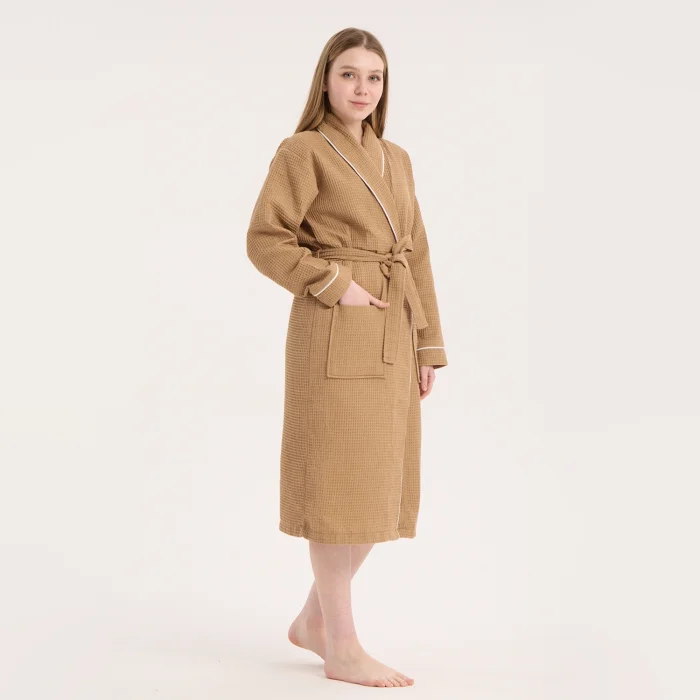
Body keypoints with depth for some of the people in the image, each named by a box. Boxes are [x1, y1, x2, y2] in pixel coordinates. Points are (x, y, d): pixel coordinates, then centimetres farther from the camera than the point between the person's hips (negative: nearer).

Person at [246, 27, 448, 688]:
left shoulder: (396, 159, 16)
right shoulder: (303, 151, -4)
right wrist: (337, 286, -15)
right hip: (336, 336, -7)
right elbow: (264, 240, -9)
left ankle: (314, 620, 25)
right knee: (340, 485, -3)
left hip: (392, 340, 8)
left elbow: (416, 255, 15)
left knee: (380, 487, 10)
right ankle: (342, 647, 6)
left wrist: (428, 345, 10)